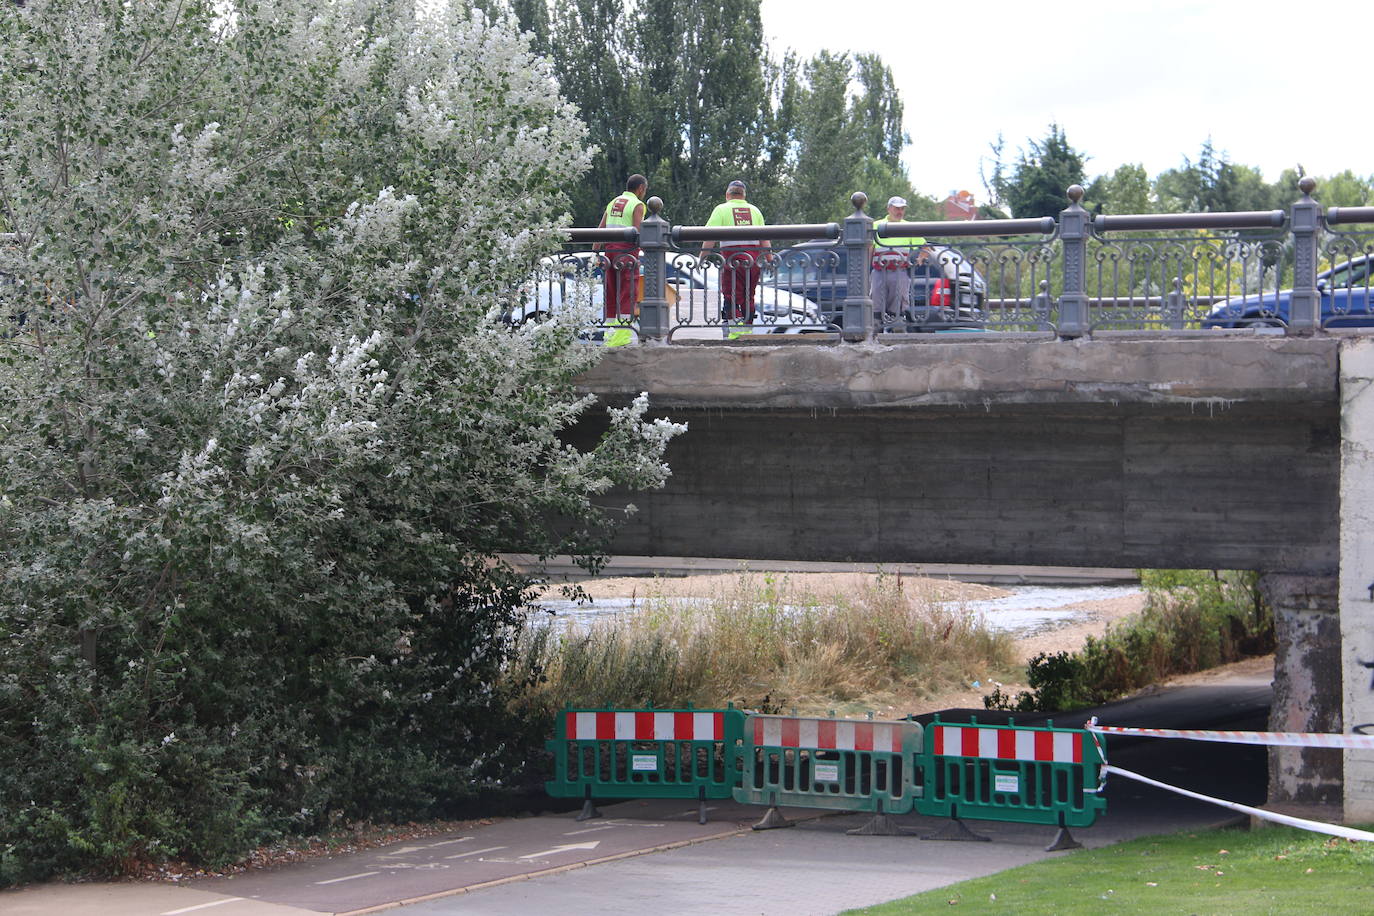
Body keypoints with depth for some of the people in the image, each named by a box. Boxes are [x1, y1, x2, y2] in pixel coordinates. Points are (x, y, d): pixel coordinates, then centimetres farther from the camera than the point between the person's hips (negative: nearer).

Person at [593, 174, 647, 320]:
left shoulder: (613, 203, 16)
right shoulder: (637, 205, -4)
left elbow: (600, 229, 11)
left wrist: (595, 253, 10)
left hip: (610, 248, 6)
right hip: (627, 250, -6)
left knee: (611, 291, 11)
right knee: (628, 291, -7)